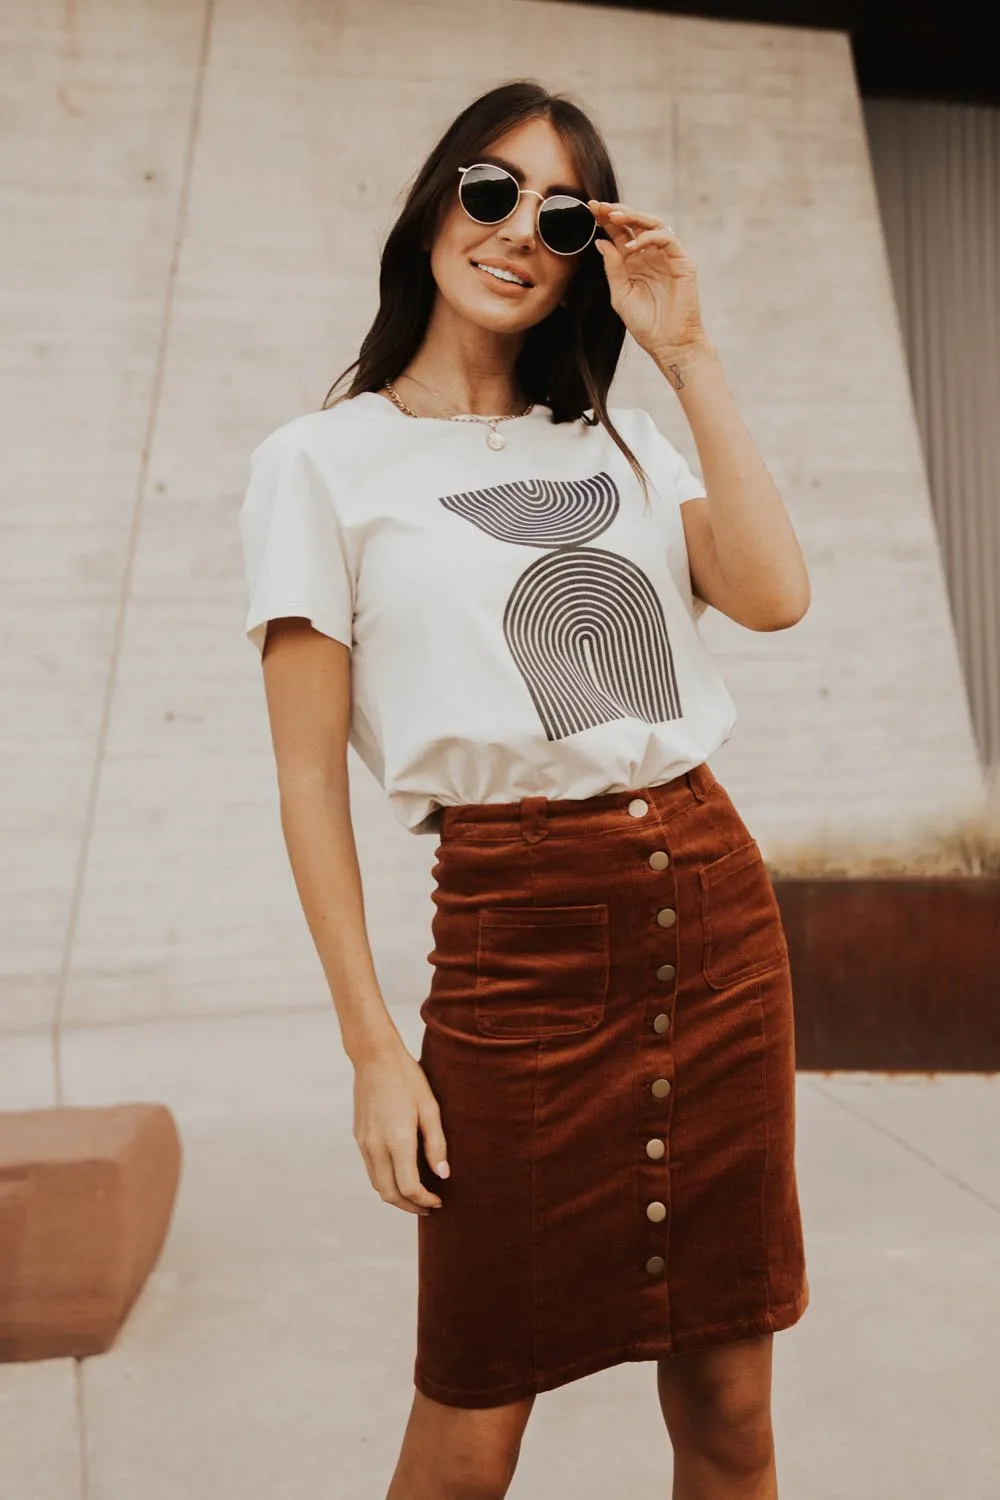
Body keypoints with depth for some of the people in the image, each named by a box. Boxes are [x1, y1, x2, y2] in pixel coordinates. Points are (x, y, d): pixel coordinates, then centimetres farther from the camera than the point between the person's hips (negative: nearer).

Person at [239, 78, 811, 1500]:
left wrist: (686, 353, -1)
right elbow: (310, 780, -3)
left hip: (718, 908, 5)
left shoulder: (625, 443, 16)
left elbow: (773, 595, -3)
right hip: (518, 934, -4)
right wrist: (375, 1050, -7)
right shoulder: (324, 460, 1)